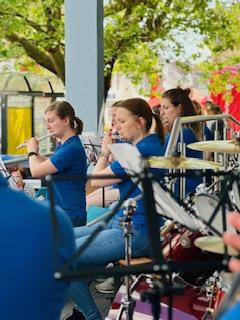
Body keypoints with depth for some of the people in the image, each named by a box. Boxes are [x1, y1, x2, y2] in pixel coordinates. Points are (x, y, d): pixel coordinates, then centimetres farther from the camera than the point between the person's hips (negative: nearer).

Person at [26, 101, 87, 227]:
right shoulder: (62, 145, 9)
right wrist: (36, 152, 8)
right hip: (57, 209, 9)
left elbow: (36, 172, -20)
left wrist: (32, 152, -1)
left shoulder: (72, 148, -20)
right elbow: (47, 165, 24)